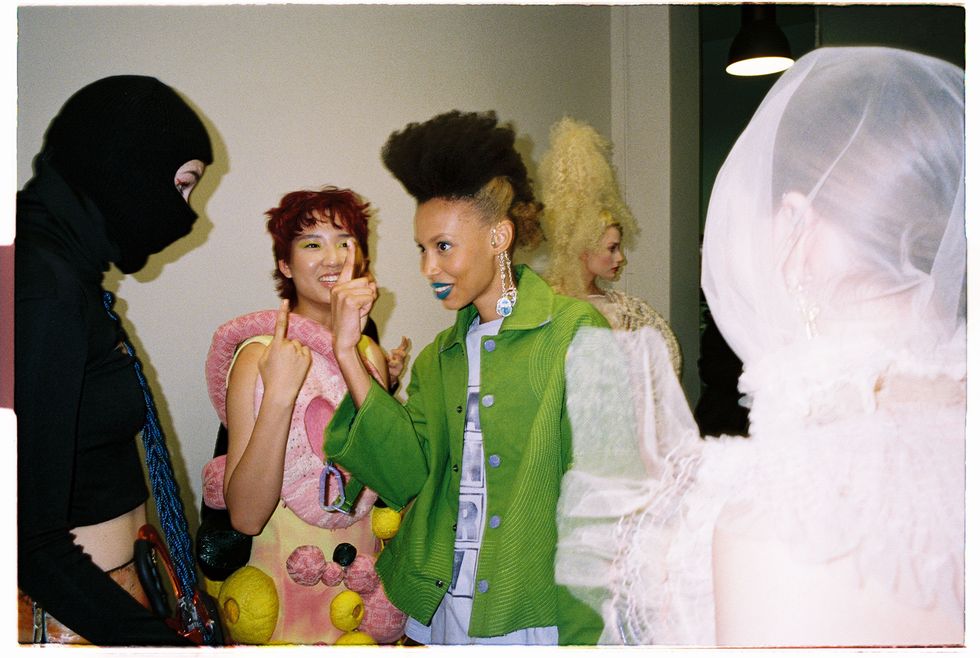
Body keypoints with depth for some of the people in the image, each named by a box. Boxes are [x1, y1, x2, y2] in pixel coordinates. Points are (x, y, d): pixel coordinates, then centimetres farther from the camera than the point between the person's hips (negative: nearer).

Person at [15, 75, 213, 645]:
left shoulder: (65, 270, 6)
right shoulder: (46, 291, -23)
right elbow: (28, 534, -23)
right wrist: (154, 638, -25)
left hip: (103, 580, 9)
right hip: (68, 612, -9)